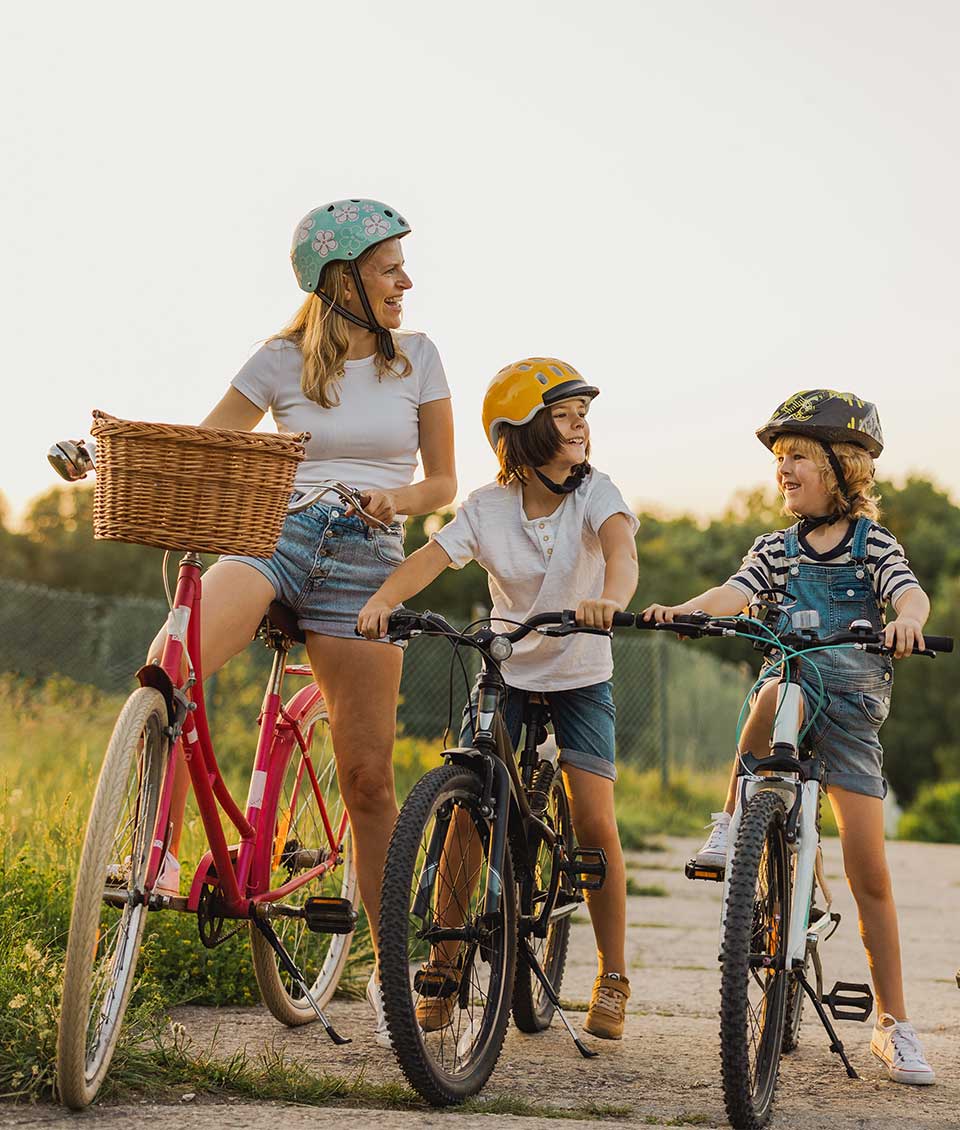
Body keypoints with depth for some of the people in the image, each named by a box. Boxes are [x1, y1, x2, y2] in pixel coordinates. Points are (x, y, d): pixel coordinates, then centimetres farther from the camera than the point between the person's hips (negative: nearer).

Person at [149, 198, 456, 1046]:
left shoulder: (416, 358, 10)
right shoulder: (283, 361, 6)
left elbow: (442, 481, 11)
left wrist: (394, 499, -11)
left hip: (365, 560, 1)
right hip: (273, 537, 0)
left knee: (367, 773, -2)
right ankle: (158, 855, -21)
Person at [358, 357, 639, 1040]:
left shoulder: (594, 492, -12)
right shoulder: (489, 508, -9)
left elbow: (621, 547, -31)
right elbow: (430, 558, -21)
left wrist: (610, 599, -54)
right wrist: (382, 600, -42)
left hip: (580, 678, -1)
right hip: (505, 675, 1)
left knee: (594, 822, -11)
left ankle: (613, 979, 5)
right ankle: (443, 967, 3)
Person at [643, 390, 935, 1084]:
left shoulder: (872, 542, 1)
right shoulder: (778, 548, 9)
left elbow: (910, 591, -17)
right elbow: (737, 592, -8)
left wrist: (907, 619, -41)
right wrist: (683, 609, -29)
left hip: (854, 711, -1)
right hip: (796, 683, 1)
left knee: (869, 871, -5)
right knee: (777, 695, -39)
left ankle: (894, 1024, 6)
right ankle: (732, 821, -19)